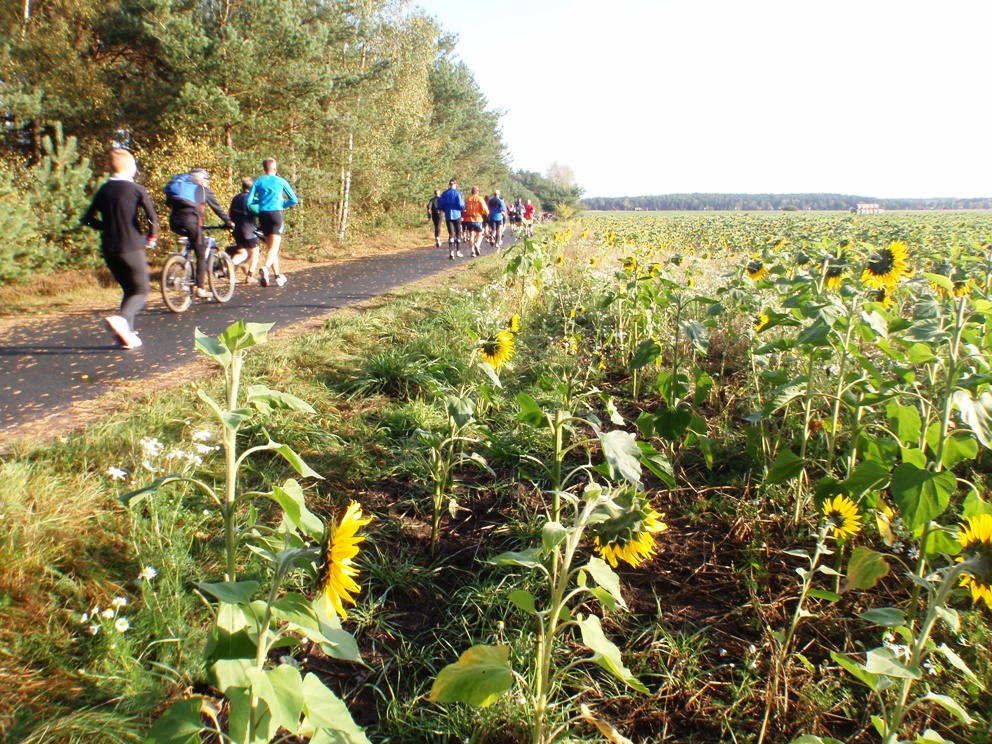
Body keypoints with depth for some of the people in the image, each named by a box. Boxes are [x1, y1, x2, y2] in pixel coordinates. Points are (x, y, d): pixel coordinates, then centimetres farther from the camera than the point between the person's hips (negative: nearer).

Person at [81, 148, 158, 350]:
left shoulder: (103, 190, 8)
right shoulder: (137, 189, -7)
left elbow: (88, 219, 9)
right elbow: (152, 217, -15)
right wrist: (151, 236, 1)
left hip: (109, 250, 5)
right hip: (132, 248, -5)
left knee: (128, 290, 18)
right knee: (141, 290, 2)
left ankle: (127, 334, 11)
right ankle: (121, 318, -26)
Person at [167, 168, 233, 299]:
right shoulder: (204, 189, 16)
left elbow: (169, 203, 28)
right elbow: (217, 207, 17)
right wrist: (228, 222, 25)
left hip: (175, 223, 5)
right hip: (191, 221, -4)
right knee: (201, 255, 3)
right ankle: (200, 288, -3)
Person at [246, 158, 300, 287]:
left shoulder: (258, 182, 7)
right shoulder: (281, 181, 3)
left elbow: (249, 201, 1)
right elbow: (294, 200, 1)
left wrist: (261, 200, 17)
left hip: (263, 215, 3)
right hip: (276, 214, -3)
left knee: (270, 246, 15)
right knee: (274, 247, -7)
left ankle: (278, 275, 17)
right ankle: (266, 267, -35)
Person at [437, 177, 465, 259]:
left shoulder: (444, 194, 1)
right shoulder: (458, 193, -8)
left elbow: (440, 206, 3)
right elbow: (461, 205, -14)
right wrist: (463, 201, 8)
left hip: (448, 216, 2)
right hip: (457, 216, -2)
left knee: (451, 234, 4)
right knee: (458, 233, 14)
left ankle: (451, 252, -9)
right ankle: (458, 251, 18)